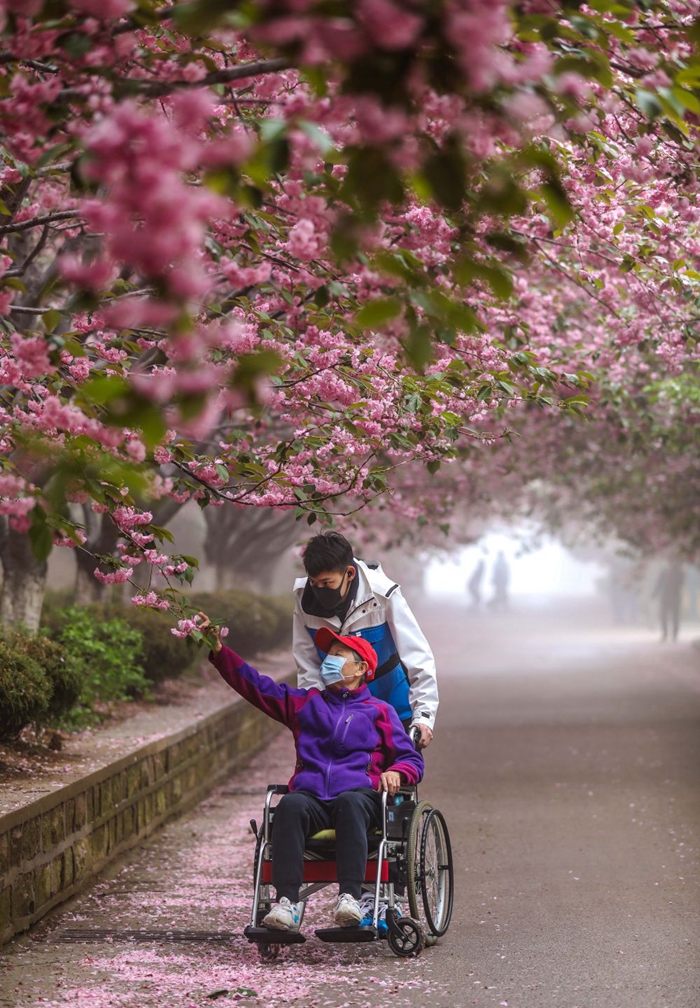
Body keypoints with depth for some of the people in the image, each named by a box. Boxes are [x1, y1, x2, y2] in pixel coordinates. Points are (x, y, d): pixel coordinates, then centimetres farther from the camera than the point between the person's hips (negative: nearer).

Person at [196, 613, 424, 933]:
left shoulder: (379, 711, 23)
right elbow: (255, 685, 27)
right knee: (290, 806, -35)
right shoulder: (305, 702, 30)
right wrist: (218, 651, 17)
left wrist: (396, 772, -4)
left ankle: (350, 898, -52)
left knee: (350, 803, -39)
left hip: (359, 794, -2)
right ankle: (286, 904, -46)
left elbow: (412, 760, 19)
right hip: (310, 795, 2)